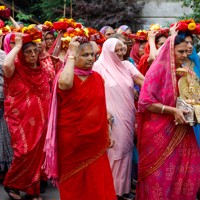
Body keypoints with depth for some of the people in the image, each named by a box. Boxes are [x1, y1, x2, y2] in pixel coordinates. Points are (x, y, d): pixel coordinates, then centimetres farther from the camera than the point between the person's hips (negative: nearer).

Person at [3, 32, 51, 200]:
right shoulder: (16, 70, -5)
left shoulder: (42, 72, 10)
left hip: (39, 121, 5)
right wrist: (17, 45, -18)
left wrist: (48, 119, 14)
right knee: (26, 152, -12)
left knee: (37, 155, 7)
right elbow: (6, 65, -30)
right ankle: (11, 184, 11)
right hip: (21, 120, -5)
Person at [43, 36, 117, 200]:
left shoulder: (97, 78, 6)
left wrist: (108, 134, 13)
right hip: (72, 139, -4)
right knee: (74, 183, 8)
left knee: (97, 184, 9)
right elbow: (65, 84, -36)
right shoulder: (66, 75, -9)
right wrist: (71, 55, -26)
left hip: (95, 139, 4)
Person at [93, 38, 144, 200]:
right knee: (116, 150, 0)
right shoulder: (100, 67, -5)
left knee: (126, 149, 12)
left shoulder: (127, 65, 7)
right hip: (112, 117, -5)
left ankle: (123, 185, 26)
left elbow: (145, 81, -2)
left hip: (128, 116, 5)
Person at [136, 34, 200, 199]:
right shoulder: (159, 69, -11)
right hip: (159, 132, -6)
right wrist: (172, 110, -22)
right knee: (159, 175, 4)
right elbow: (145, 102, -16)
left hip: (180, 131, 6)